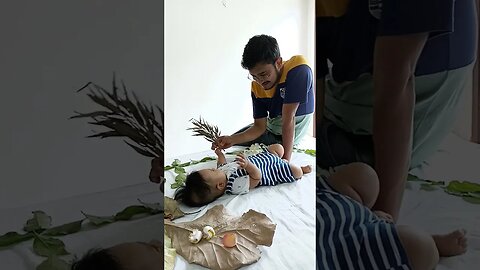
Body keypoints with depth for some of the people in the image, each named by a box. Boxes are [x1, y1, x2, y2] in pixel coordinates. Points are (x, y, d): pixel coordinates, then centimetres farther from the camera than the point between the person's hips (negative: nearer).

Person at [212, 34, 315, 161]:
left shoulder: (299, 70, -32)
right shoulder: (257, 87, -14)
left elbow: (288, 120, -35)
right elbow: (259, 127, -12)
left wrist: (286, 159, -34)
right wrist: (232, 140, -29)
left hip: (291, 135, -6)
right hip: (270, 128, 6)